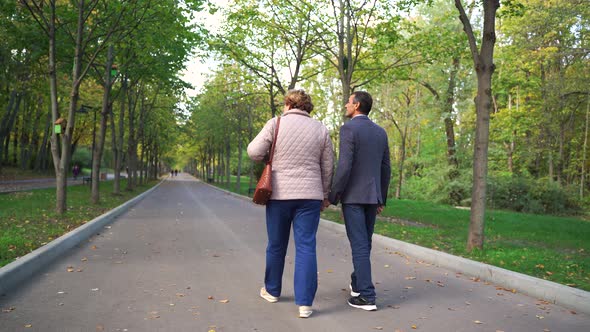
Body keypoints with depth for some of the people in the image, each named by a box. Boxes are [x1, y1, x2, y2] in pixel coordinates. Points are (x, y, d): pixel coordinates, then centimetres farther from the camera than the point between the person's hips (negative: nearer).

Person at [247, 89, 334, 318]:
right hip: (310, 196, 1)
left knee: (276, 245, 15)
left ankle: (272, 290, 33)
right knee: (306, 247, 2)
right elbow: (328, 167, 7)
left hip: (279, 194, -1)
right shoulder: (321, 129, 4)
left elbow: (254, 152, -9)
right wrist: (324, 195, 17)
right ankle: (305, 303, 0)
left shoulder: (276, 123, -3)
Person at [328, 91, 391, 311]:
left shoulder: (348, 128, -12)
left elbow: (344, 166, -19)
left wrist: (333, 196, -11)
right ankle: (357, 283, 32)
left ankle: (367, 296, -4)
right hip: (372, 196, 7)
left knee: (359, 245, -5)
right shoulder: (380, 132, 10)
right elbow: (385, 169, 11)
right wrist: (381, 199, 18)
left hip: (353, 196, -7)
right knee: (364, 243, 18)